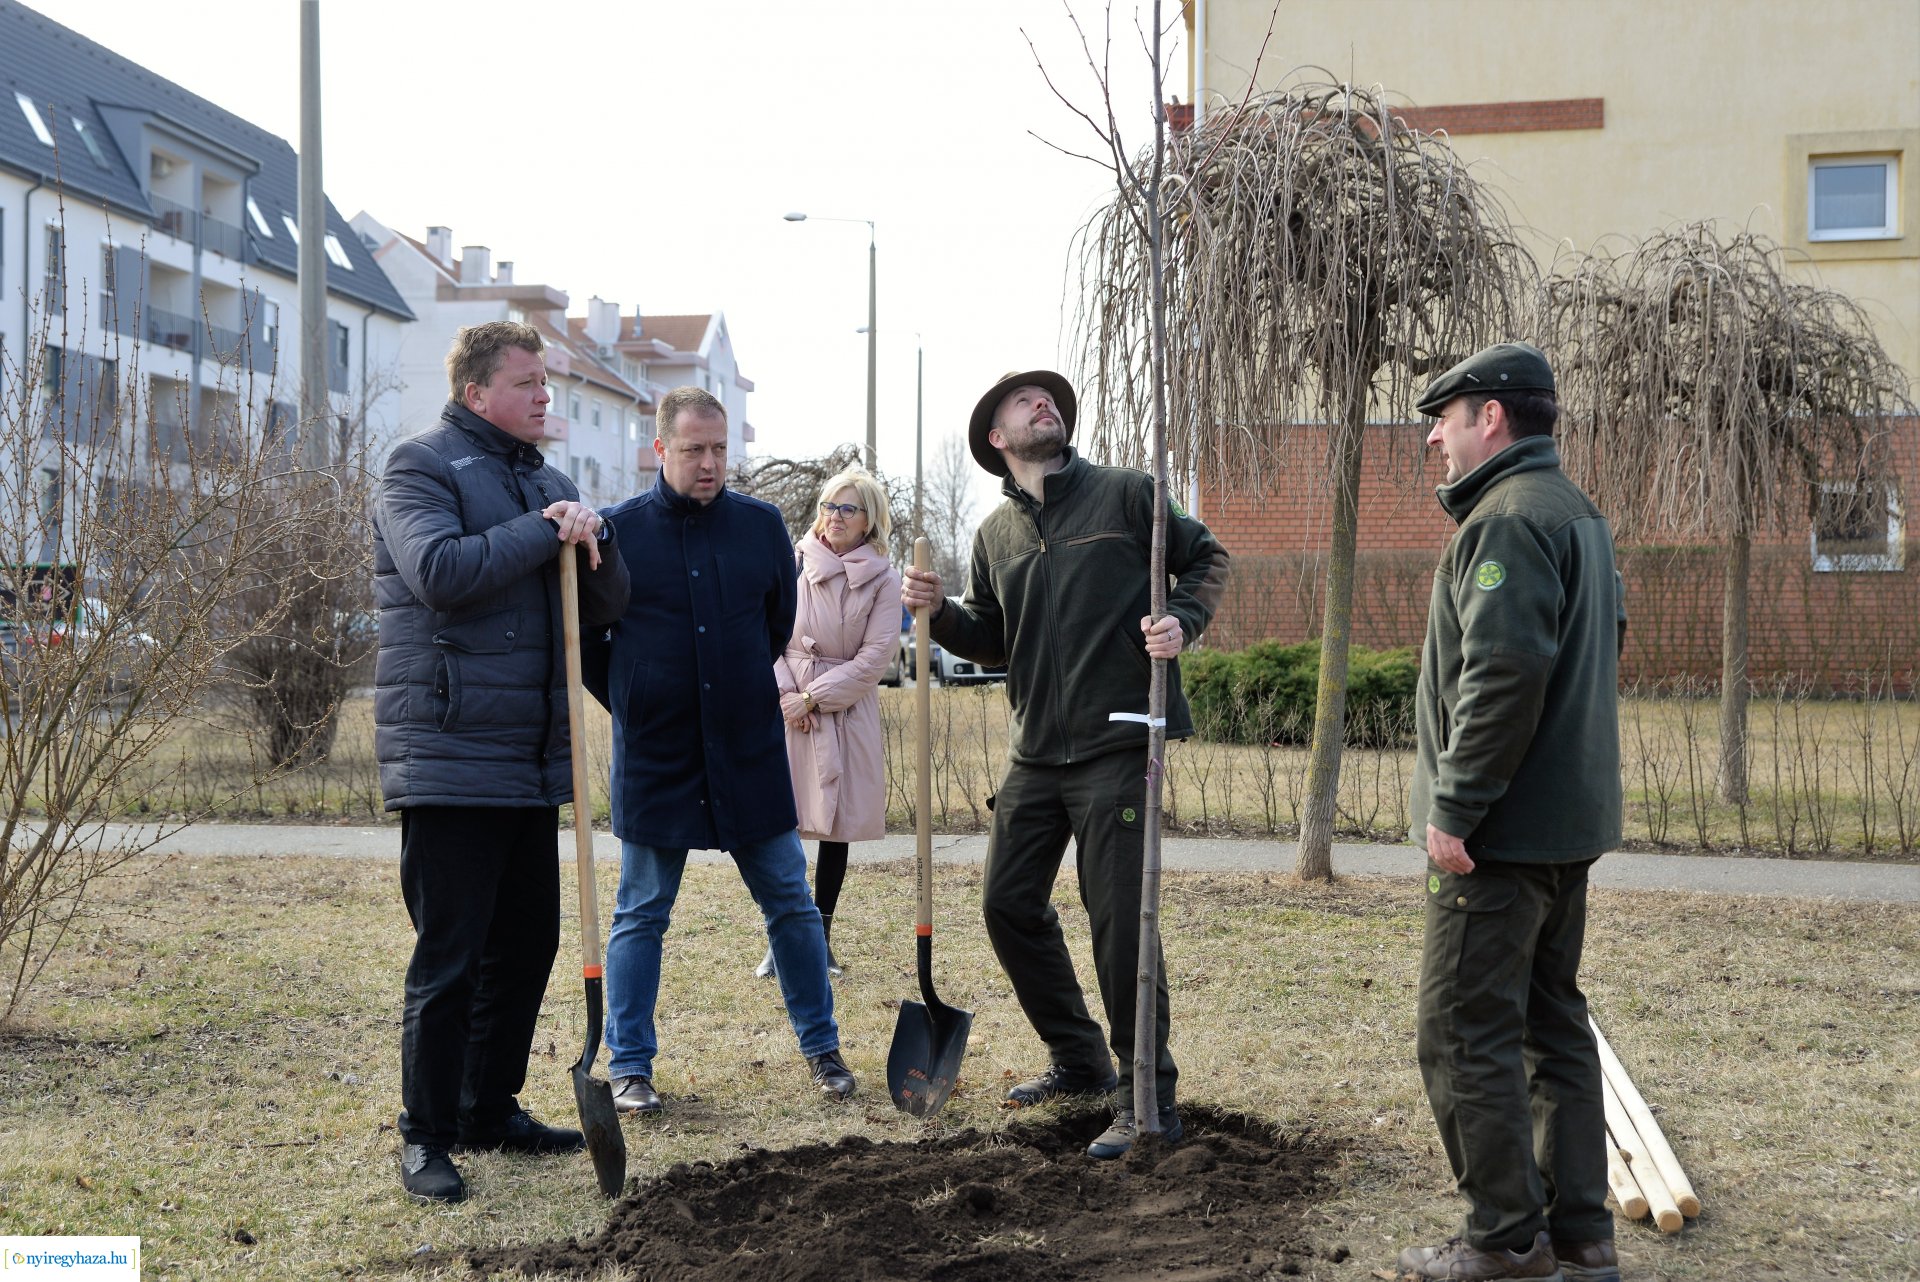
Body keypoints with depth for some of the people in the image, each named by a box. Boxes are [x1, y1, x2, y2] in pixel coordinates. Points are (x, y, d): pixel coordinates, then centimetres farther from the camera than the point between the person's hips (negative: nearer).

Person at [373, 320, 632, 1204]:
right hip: (449, 756, -8)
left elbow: (607, 604, 14)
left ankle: (492, 1108, 26)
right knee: (448, 954, -5)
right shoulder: (420, 467, -4)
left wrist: (594, 538, -5)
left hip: (533, 760, 8)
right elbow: (439, 571, -22)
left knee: (527, 943, 13)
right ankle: (426, 1137, 3)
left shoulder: (545, 482, 19)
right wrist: (544, 534, -15)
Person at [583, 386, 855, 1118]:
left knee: (790, 901, 8)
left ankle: (821, 1048, 22)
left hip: (750, 752, 2)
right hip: (654, 757, -2)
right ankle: (629, 1068, 16)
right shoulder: (618, 529, -6)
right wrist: (634, 703, 6)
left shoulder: (762, 525, 1)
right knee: (640, 915, 7)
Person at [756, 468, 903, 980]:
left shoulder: (883, 580, 1)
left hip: (848, 712, 1)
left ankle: (820, 937, 18)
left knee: (836, 827, 7)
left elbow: (876, 655, -5)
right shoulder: (792, 562, 0)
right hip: (789, 708, -1)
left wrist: (815, 697, -10)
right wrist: (785, 693, -9)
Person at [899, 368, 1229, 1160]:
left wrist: (1182, 621, -12)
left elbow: (1207, 558, 6)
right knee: (1009, 904, 10)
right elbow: (991, 641, 16)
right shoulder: (994, 534, 12)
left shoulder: (1125, 495, -1)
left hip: (1115, 745, -6)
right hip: (1036, 752, 6)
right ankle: (1079, 1063, 29)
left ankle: (1150, 1100, 3)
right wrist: (939, 613, -3)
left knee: (1117, 918, -8)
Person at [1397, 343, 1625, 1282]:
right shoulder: (1579, 516, 18)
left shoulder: (1507, 519, -16)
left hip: (1504, 828, -11)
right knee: (1552, 1020, 14)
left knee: (1467, 1033, -4)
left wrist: (1455, 807, -22)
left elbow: (1504, 673, -26)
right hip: (1569, 822, 11)